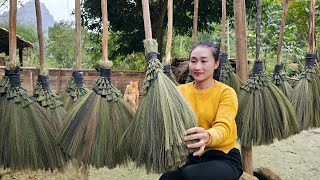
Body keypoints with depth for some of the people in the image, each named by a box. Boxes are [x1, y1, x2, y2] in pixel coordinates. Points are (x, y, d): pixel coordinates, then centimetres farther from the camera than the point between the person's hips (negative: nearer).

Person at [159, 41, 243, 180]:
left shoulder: (226, 92, -6)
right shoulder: (180, 90, 6)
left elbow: (223, 127, -22)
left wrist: (207, 137, -45)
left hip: (223, 158, -2)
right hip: (190, 157, 3)